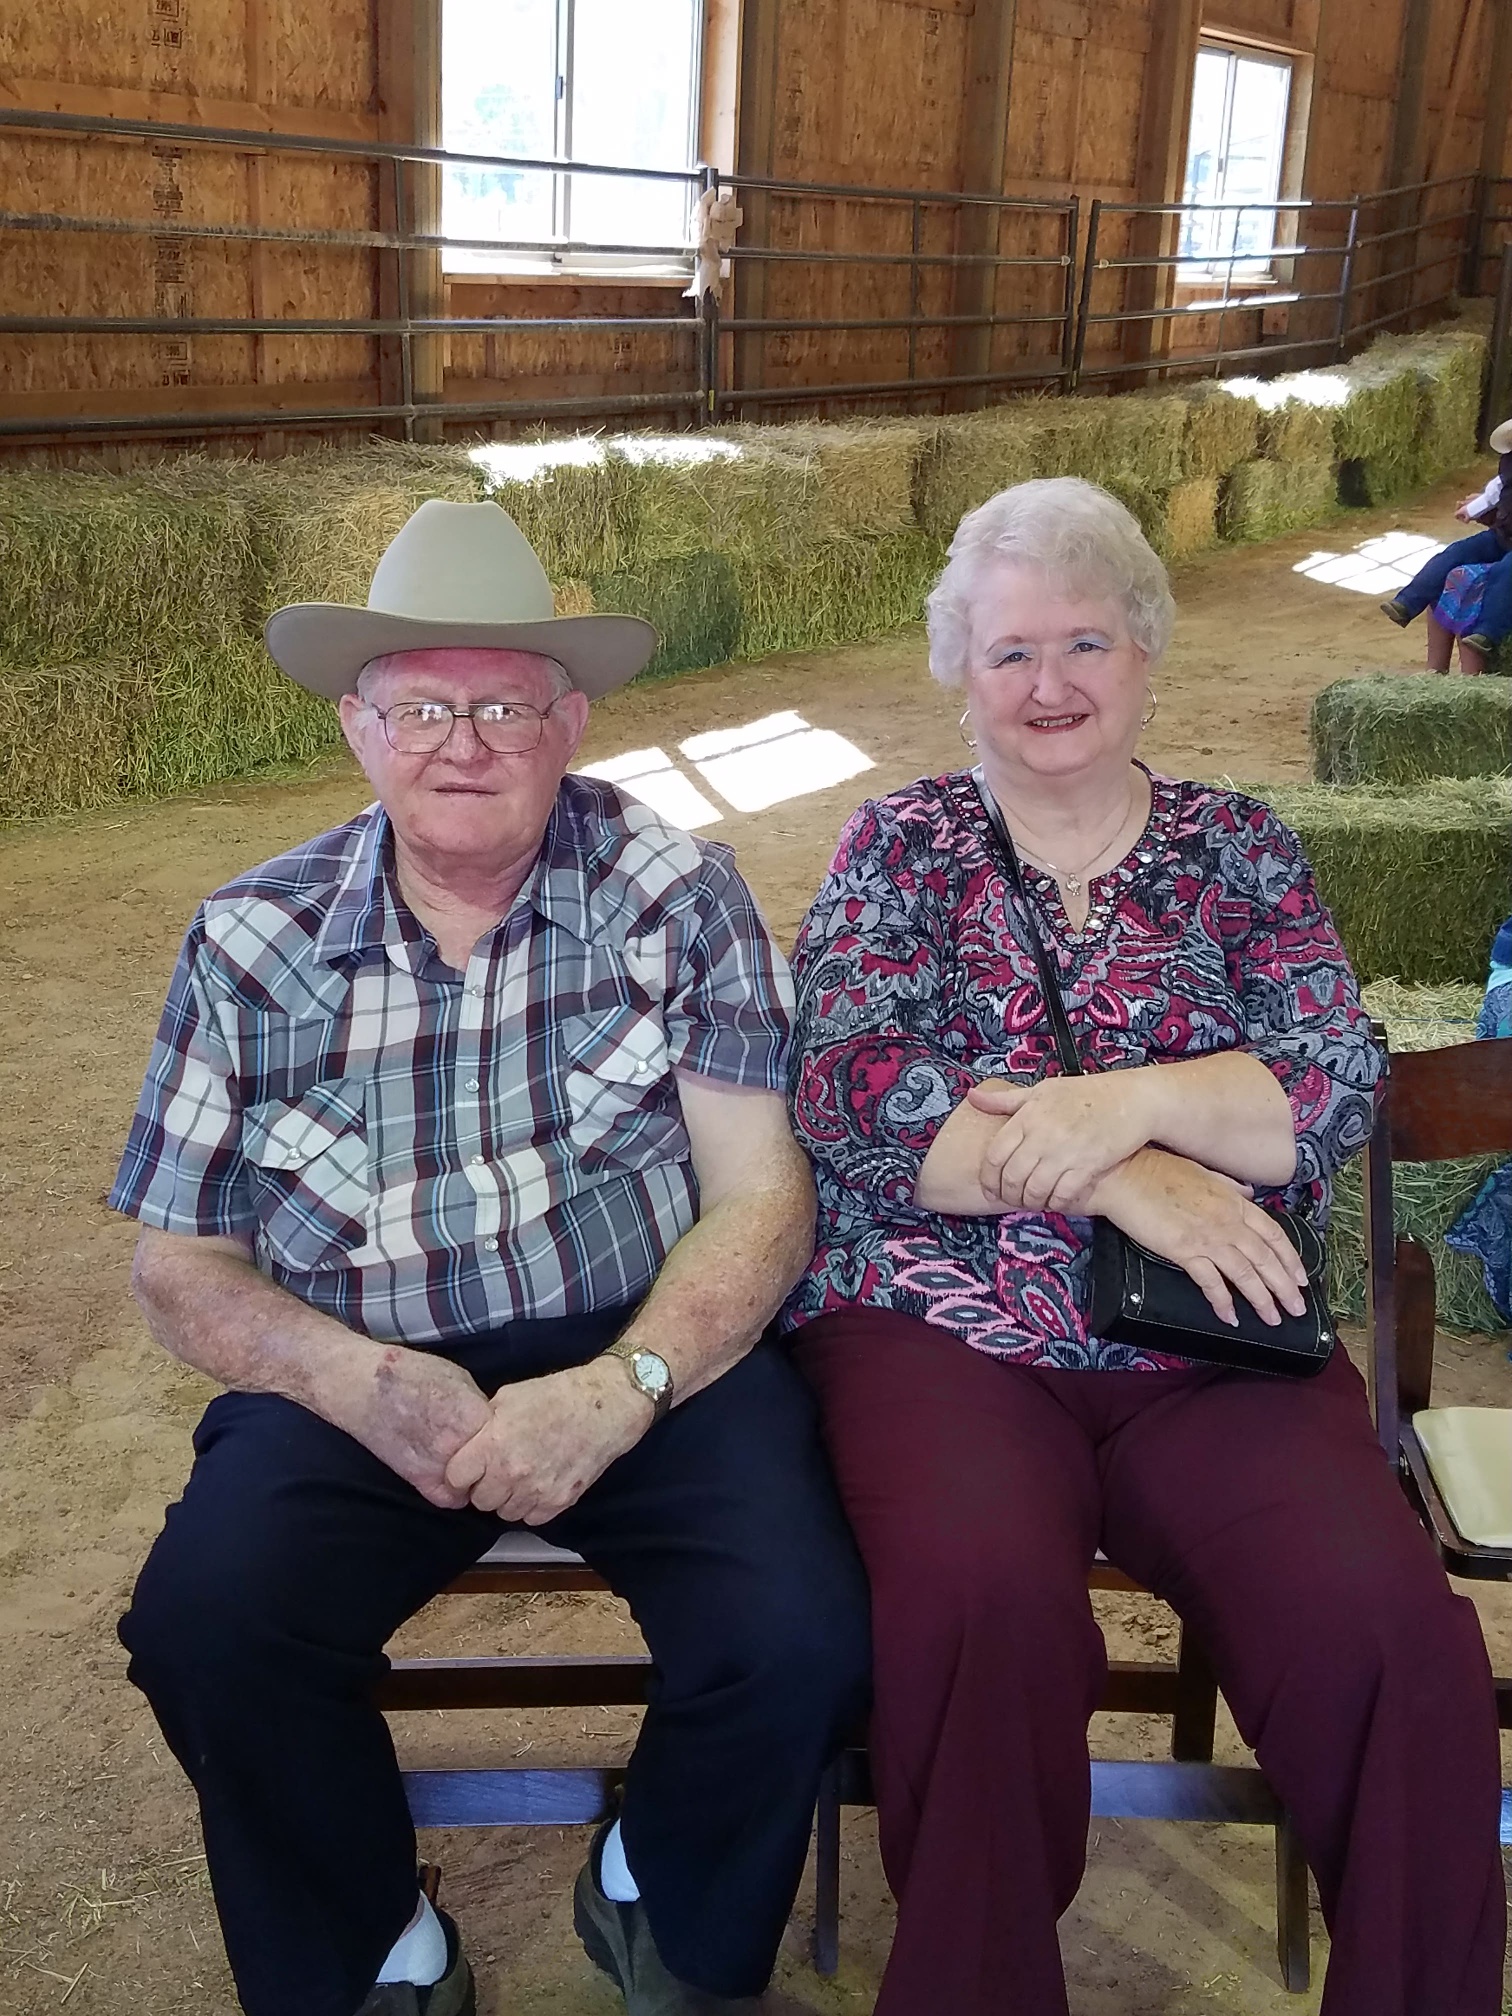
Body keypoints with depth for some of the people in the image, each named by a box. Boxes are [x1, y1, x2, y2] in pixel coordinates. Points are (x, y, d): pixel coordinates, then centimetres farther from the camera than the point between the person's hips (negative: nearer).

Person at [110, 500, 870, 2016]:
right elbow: (179, 1263, 5)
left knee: (798, 1639, -24)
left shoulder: (675, 895, -1)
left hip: (651, 1356, -1)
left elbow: (763, 1197, -4)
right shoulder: (251, 941, 3)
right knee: (205, 1623, -25)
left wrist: (619, 1390, -22)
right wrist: (359, 1381, -15)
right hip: (360, 1380, 1)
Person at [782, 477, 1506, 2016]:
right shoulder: (902, 846, 11)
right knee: (983, 1600, -32)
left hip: (1215, 1346, 2)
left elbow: (1338, 1088, 2)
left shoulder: (1237, 847, 15)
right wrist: (1120, 1178, -13)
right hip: (940, 1325, -1)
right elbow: (849, 1094, -4)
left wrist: (1135, 1098, -16)